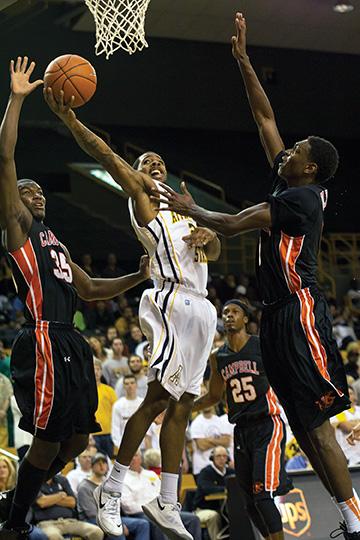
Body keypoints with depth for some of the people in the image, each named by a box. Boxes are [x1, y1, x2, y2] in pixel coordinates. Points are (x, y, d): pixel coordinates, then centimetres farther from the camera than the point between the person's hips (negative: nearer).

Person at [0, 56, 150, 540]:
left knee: (76, 440, 10)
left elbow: (90, 290, 34)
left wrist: (140, 276, 22)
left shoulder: (54, 243, 27)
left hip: (72, 346, 9)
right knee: (48, 441, -9)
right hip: (43, 342, -9)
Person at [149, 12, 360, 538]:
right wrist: (243, 62, 18)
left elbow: (230, 224, -11)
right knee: (305, 426, 6)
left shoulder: (301, 198, -12)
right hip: (280, 316, 10)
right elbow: (265, 117, 19)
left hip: (299, 313, -10)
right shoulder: (290, 187, 14)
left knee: (315, 424, -13)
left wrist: (188, 207, 4)